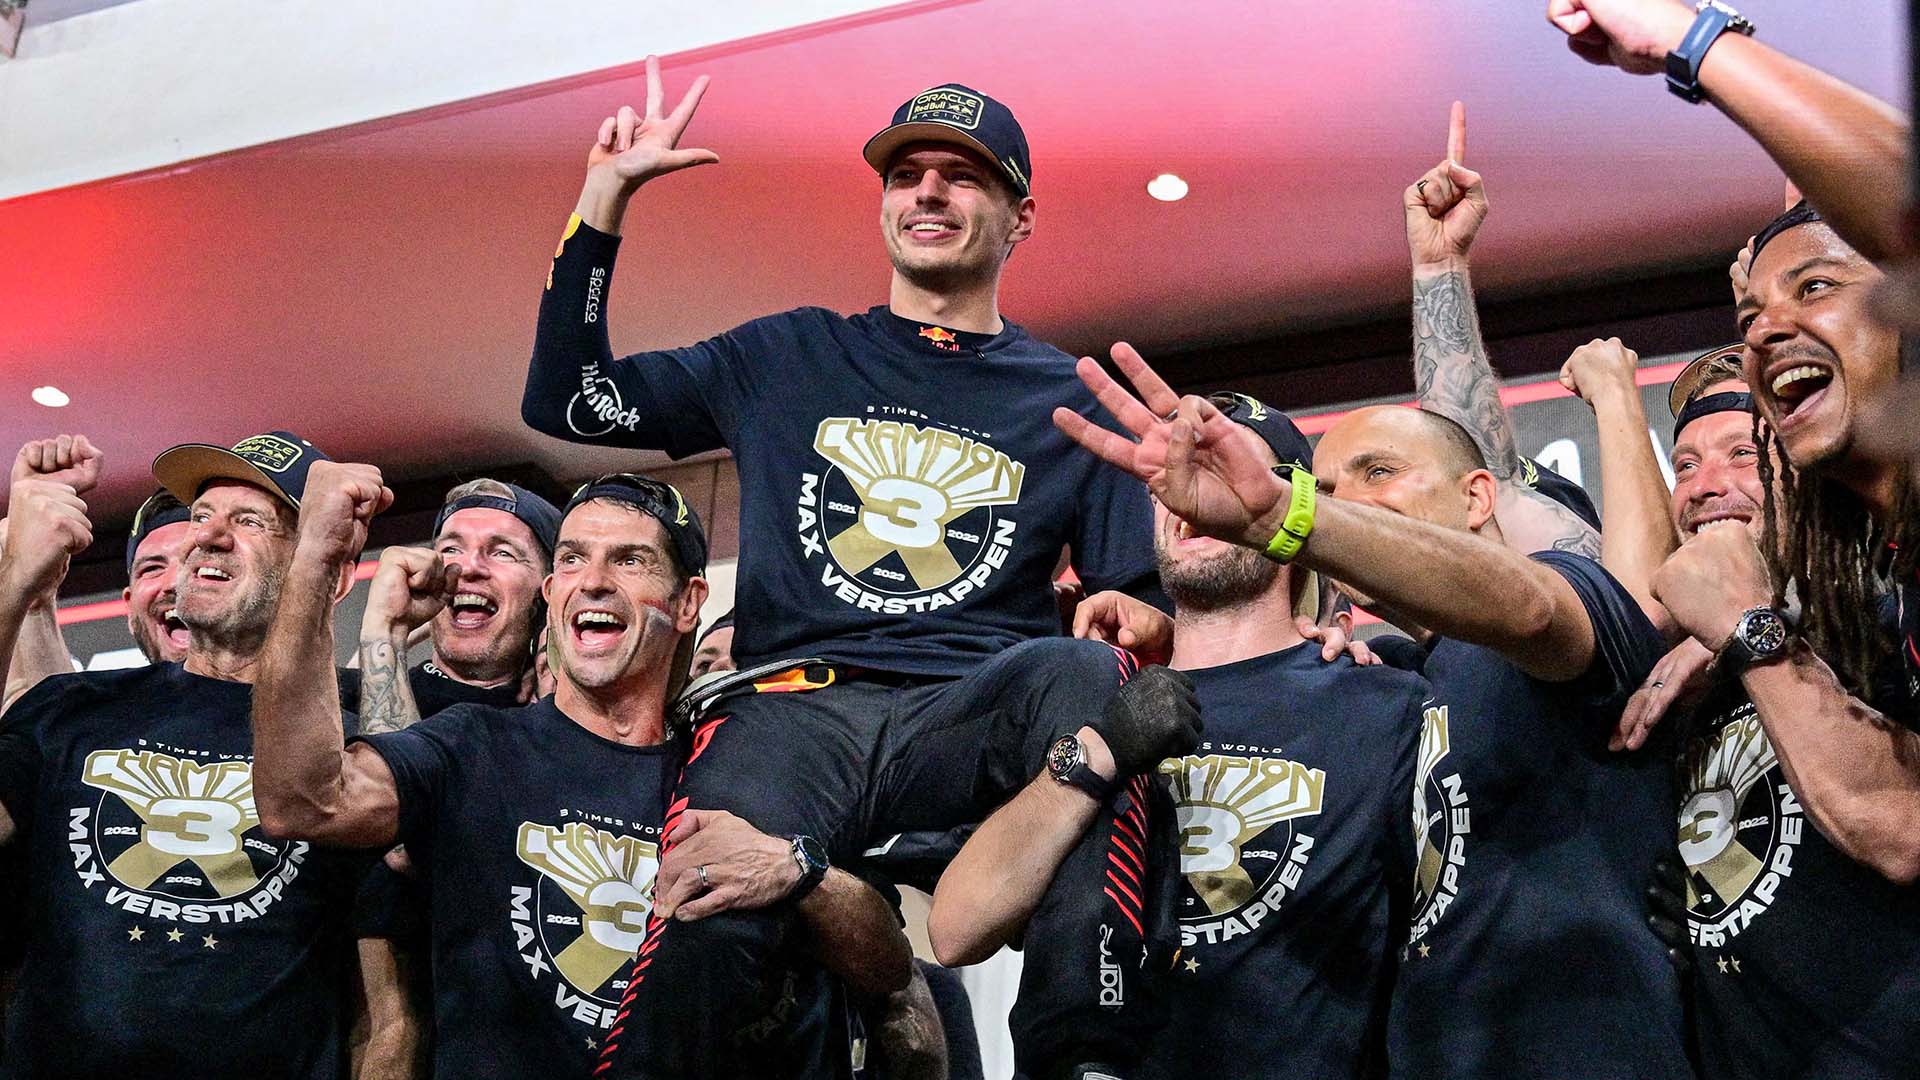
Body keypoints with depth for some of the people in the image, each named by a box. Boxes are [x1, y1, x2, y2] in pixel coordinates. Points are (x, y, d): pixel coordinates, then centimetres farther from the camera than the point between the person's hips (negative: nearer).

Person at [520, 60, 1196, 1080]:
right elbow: (565, 398, 20)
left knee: (1079, 672, -36)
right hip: (790, 707, 0)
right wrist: (604, 199, 15)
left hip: (974, 721, 1)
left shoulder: (1073, 403, 18)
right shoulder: (788, 358, 21)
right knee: (701, 929, -33)